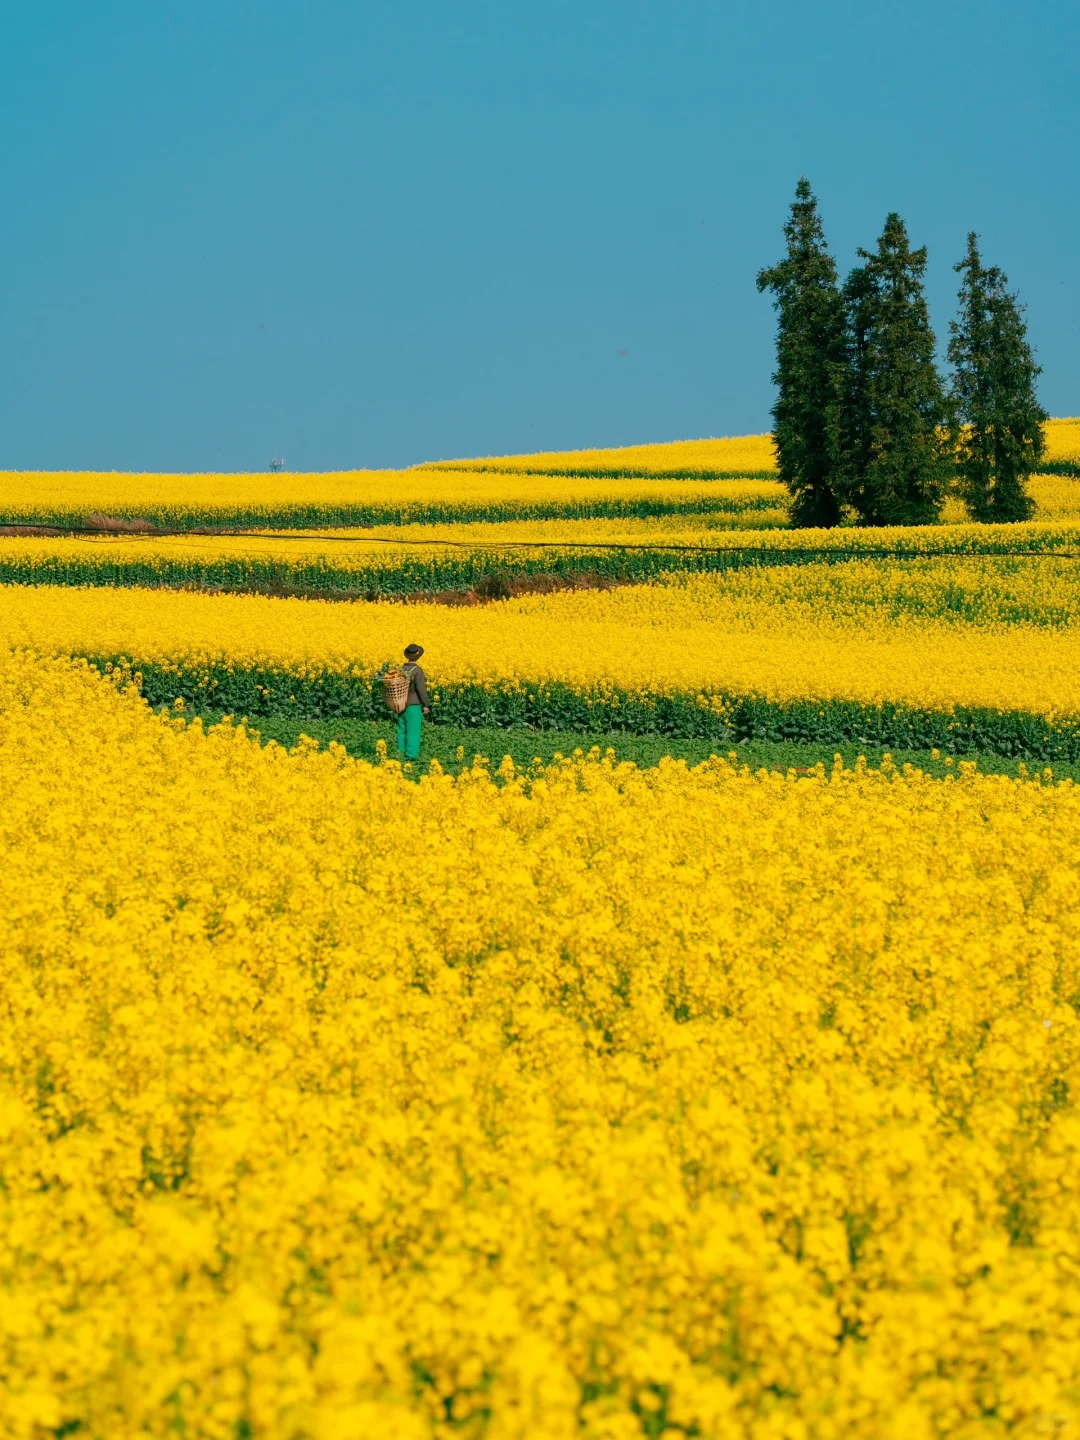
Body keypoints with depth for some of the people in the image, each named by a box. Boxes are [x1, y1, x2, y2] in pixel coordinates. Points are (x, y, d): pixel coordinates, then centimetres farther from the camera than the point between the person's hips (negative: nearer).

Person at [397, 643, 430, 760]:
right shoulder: (417, 671, -15)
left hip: (401, 705, 6)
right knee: (413, 729, -2)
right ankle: (411, 754, -3)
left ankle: (401, 751, 15)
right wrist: (425, 705, -9)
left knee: (402, 729, 12)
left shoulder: (401, 669, 4)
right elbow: (421, 689, -17)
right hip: (413, 705, -6)